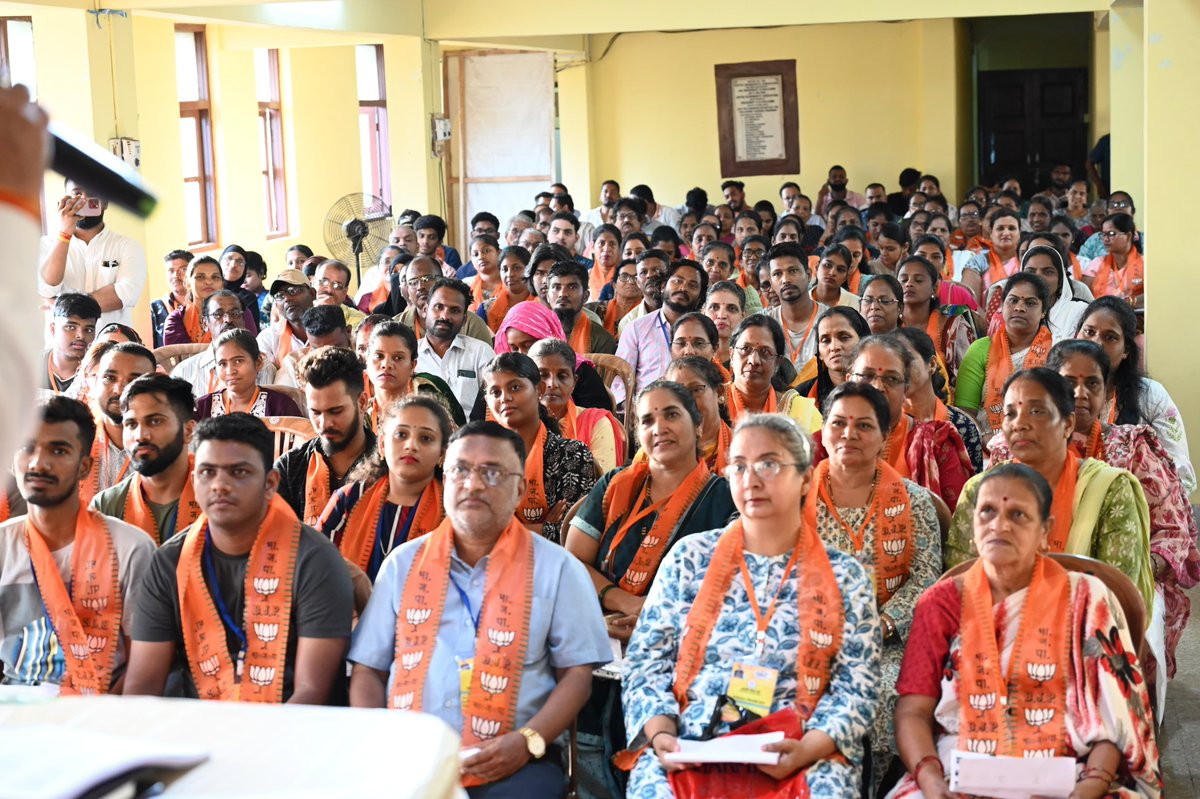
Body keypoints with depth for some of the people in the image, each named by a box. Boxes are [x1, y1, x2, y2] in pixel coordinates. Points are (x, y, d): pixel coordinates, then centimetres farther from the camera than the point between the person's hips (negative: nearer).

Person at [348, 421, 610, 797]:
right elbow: (368, 670, 15)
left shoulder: (557, 568, 8)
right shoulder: (403, 563, 15)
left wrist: (529, 741, -12)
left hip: (511, 765, -1)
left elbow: (576, 672, 5)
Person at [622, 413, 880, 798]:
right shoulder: (690, 558, 9)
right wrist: (661, 734, -10)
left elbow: (856, 688, 2)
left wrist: (807, 749, -15)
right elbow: (646, 664, 8)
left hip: (802, 756, 0)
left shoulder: (846, 576, 7)